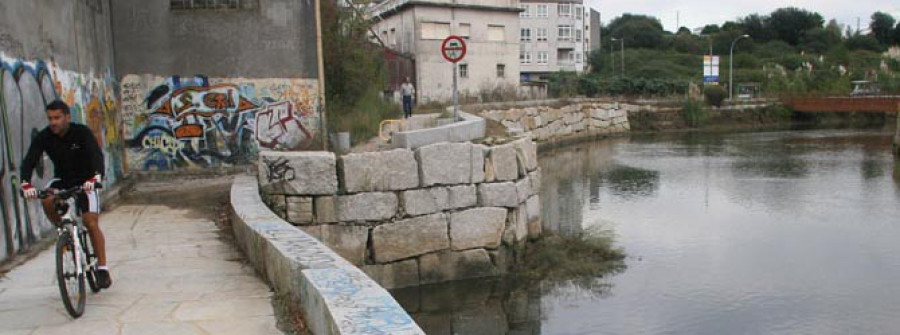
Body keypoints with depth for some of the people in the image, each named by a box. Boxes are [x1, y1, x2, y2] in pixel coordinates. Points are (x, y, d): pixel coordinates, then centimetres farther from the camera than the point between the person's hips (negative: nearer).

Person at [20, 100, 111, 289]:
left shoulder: (82, 132, -19)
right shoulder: (44, 137, -10)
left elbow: (96, 155, -32)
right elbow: (29, 160, -20)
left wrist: (95, 177, -51)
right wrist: (26, 184, -39)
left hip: (85, 182, -3)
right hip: (62, 179, 3)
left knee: (91, 223, -15)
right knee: (48, 201, -31)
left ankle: (102, 269, -7)